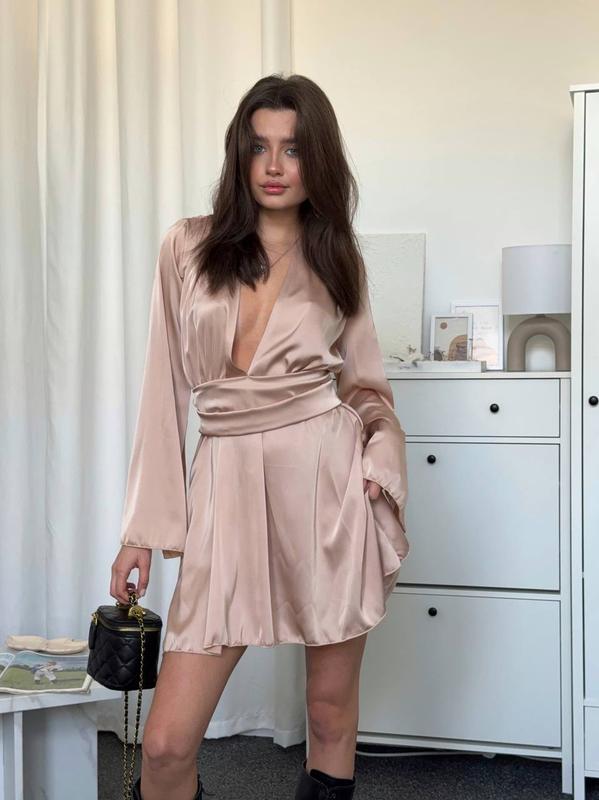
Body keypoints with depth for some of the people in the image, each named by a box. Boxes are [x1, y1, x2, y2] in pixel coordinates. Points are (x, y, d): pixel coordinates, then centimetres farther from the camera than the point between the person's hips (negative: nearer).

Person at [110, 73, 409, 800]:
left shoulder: (337, 262, 8)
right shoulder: (187, 248, 5)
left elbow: (367, 385, 12)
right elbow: (166, 388, 5)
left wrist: (380, 463, -9)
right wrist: (142, 527, 3)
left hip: (328, 481, 1)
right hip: (228, 483, 0)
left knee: (331, 710, 9)